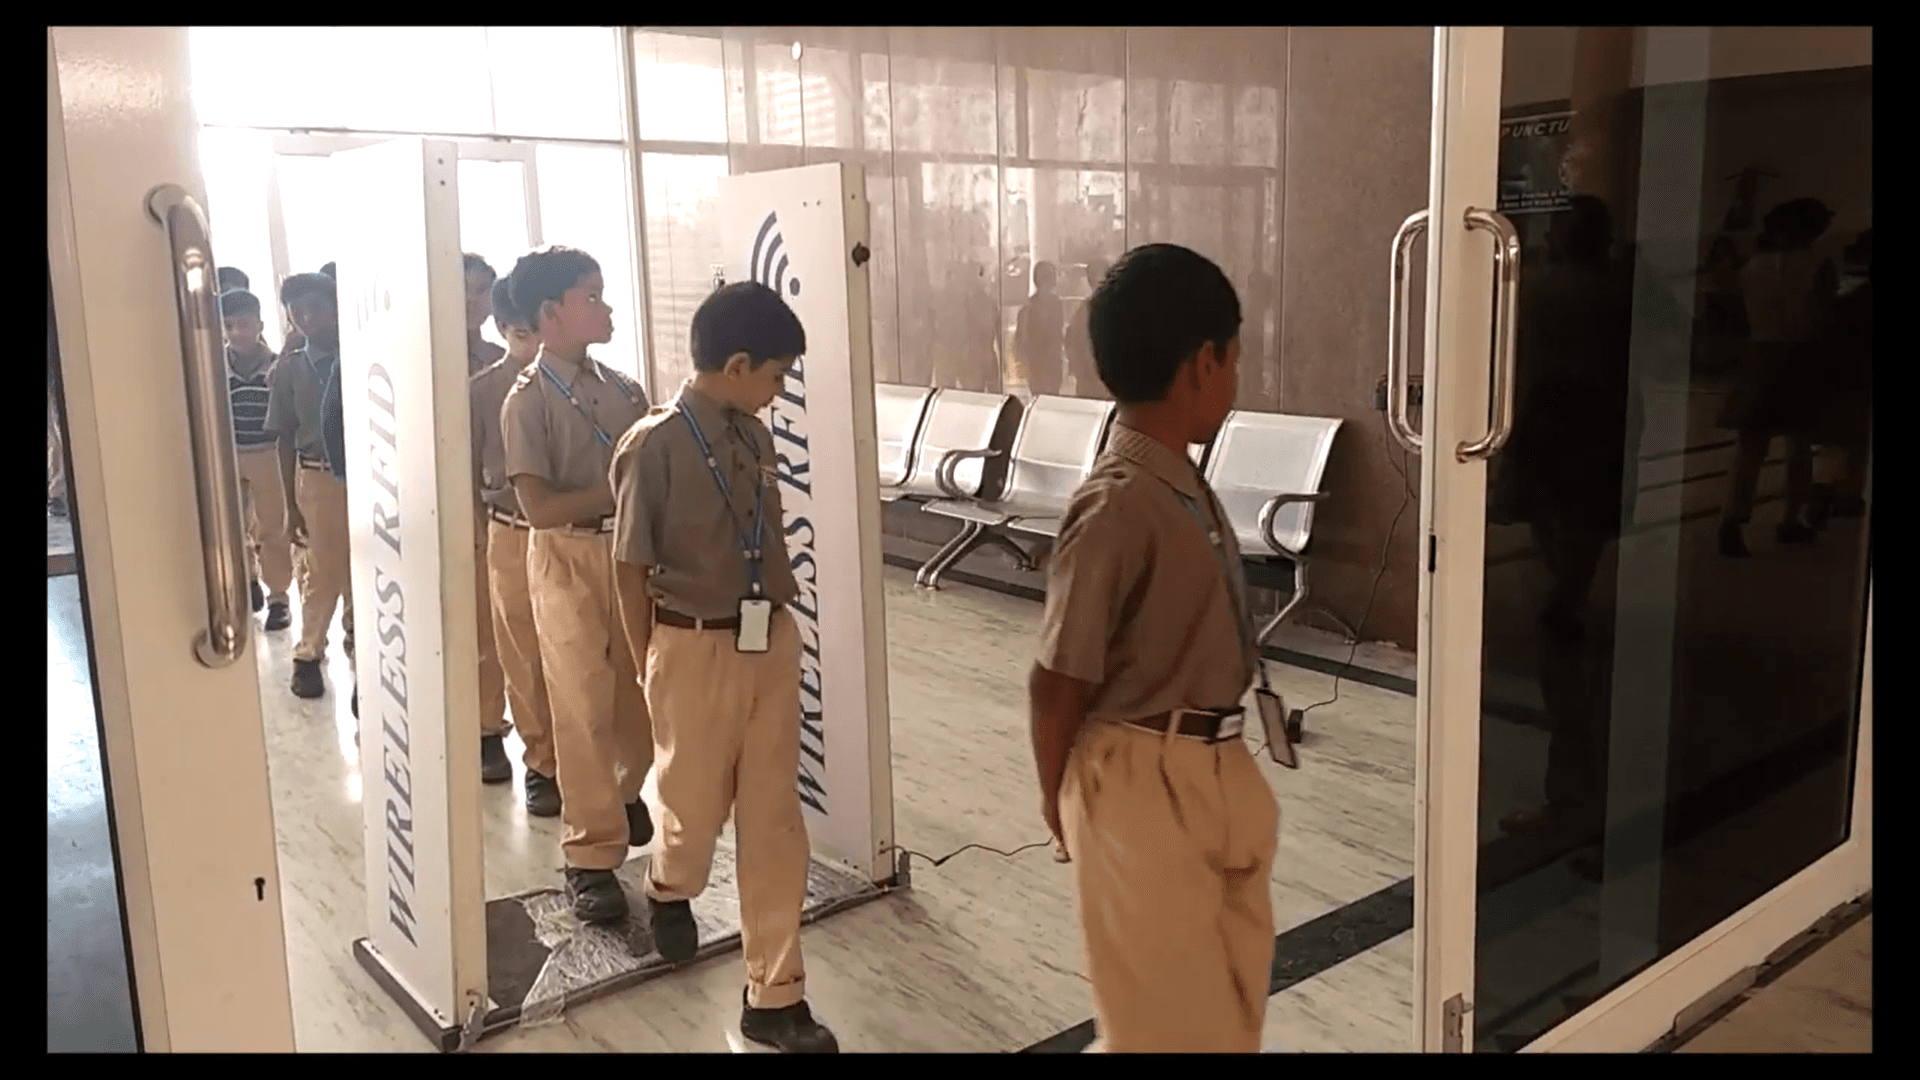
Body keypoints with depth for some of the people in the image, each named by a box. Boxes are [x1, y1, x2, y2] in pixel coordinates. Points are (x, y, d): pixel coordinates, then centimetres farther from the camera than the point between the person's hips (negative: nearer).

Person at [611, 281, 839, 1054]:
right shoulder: (653, 447, -14)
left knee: (774, 821, 9)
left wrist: (774, 624, 9)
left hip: (773, 642, 5)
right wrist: (650, 673, -3)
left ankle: (774, 996, 22)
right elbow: (632, 571, -8)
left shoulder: (756, 437, 5)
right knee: (696, 806, 12)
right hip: (696, 648, -5)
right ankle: (670, 891, 50)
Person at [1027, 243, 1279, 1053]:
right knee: (1169, 1014, 10)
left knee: (1232, 999, 23)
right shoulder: (1118, 507, -24)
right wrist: (1060, 803, -3)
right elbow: (1057, 683, -18)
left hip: (1215, 770, 9)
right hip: (1142, 783, -8)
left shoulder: (1183, 486, 4)